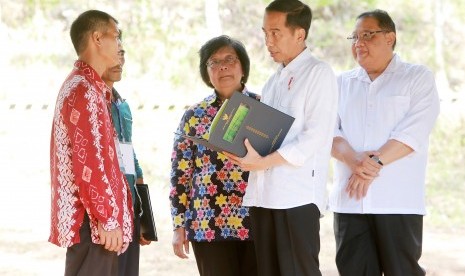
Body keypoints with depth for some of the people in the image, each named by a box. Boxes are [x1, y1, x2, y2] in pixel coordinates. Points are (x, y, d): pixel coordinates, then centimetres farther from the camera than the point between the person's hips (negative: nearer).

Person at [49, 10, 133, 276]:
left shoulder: (82, 85, 19)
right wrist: (108, 218, -19)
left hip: (88, 213, 10)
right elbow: (89, 162, -20)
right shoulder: (85, 91, -14)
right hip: (91, 217, -10)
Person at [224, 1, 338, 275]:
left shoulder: (318, 73, -2)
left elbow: (315, 136, -12)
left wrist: (263, 162, -17)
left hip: (298, 194, -7)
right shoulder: (274, 82, 22)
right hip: (263, 193, 7)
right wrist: (243, 149, 2)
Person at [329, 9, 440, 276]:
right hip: (350, 201, 4)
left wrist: (375, 162, -17)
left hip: (398, 201, -4)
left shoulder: (418, 78, 5)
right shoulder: (342, 83, 17)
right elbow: (329, 131, 4)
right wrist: (353, 159, -16)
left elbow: (414, 132, -8)